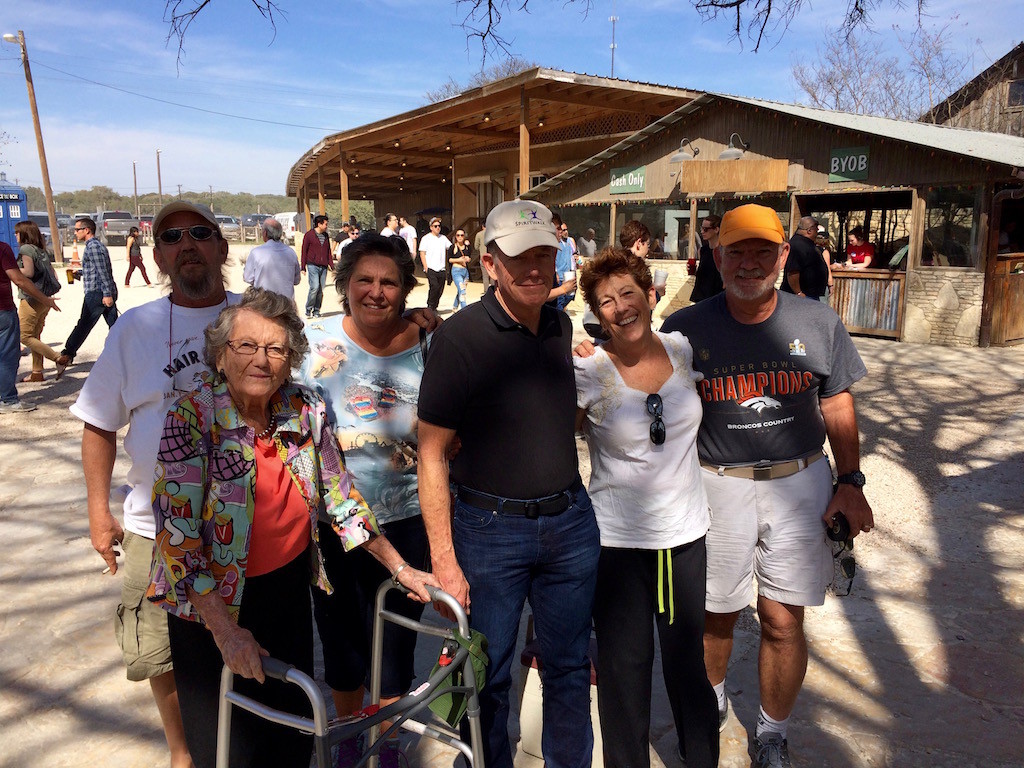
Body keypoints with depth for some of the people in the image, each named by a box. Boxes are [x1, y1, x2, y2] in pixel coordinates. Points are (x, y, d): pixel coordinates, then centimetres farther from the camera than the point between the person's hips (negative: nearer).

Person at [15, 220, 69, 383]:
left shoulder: (26, 248, -10)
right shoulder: (41, 250, 14)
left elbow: (28, 272, -21)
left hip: (31, 298, -9)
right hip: (44, 299, 9)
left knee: (25, 336, -3)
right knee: (35, 336, 13)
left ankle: (60, 359, -12)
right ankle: (37, 372, 16)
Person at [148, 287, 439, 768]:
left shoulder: (306, 411, -7)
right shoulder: (192, 417, -19)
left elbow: (338, 495, 3)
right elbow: (177, 532, -21)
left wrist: (400, 569, 4)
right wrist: (224, 629, -23)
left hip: (290, 590, 4)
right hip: (211, 601, -3)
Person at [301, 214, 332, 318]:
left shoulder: (326, 236, 16)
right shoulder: (309, 235, 1)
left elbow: (328, 252, 21)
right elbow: (304, 251, 2)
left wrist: (331, 265, 11)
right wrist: (303, 267, -2)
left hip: (323, 267, 5)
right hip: (312, 266, -5)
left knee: (321, 290, 2)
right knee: (315, 287, -15)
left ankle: (316, 311, 11)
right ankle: (308, 309, -1)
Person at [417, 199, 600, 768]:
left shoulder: (562, 326, 3)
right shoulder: (460, 337, -14)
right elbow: (431, 454, -13)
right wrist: (444, 561, -14)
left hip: (571, 522, 5)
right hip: (489, 529, -4)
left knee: (570, 667, 19)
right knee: (488, 678, 13)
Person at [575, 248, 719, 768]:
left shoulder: (683, 351, -3)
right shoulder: (587, 373, -14)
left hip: (685, 533, 3)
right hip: (617, 538, -3)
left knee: (687, 662, 16)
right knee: (624, 669, 12)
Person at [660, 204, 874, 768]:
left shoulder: (818, 323, 1)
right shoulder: (685, 330, -5)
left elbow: (837, 406, 9)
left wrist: (851, 480, 4)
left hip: (799, 483, 1)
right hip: (715, 486, -1)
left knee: (783, 620, 7)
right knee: (715, 614, 12)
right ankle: (710, 701, 43)